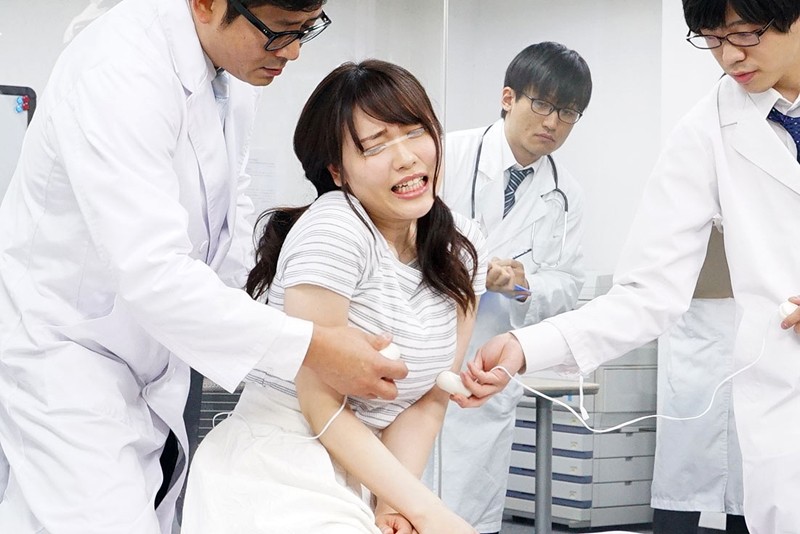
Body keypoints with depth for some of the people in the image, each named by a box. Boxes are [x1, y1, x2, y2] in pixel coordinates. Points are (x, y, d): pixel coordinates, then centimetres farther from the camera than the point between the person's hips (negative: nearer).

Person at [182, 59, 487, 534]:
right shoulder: (334, 228, -14)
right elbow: (323, 408, -15)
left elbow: (429, 400, 1)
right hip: (276, 480, -6)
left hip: (360, 474, 6)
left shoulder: (464, 249, 3)